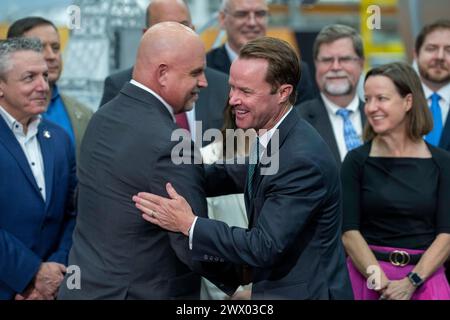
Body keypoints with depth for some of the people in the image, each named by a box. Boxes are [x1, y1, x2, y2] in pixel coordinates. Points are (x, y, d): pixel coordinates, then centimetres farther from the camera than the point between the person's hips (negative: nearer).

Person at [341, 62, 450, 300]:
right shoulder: (357, 161, -1)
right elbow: (349, 232, -6)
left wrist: (410, 282, -16)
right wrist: (380, 281, -18)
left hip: (425, 277, 0)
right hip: (369, 275, 0)